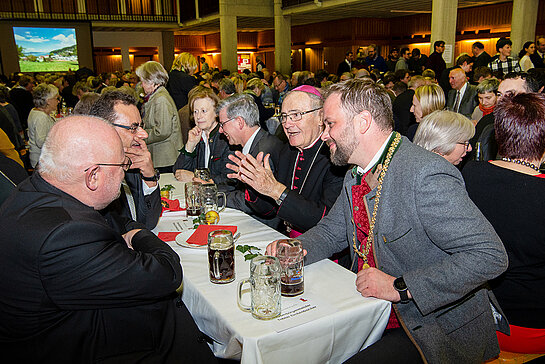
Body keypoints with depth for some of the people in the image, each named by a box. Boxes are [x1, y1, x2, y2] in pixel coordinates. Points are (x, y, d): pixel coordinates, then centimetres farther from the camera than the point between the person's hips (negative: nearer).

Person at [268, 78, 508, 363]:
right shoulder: (356, 177, 3)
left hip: (438, 332, -7)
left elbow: (489, 256, -27)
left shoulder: (427, 176, -25)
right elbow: (333, 229, 15)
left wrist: (400, 286, -26)